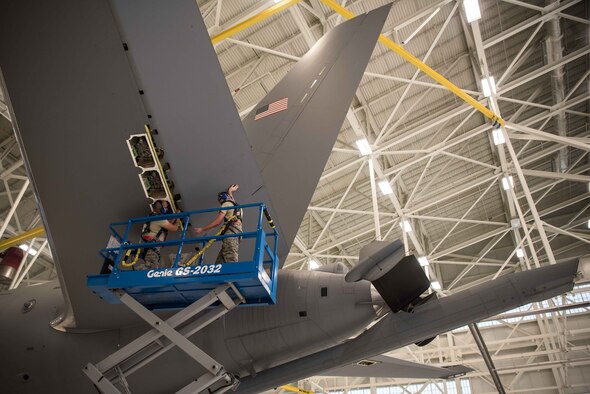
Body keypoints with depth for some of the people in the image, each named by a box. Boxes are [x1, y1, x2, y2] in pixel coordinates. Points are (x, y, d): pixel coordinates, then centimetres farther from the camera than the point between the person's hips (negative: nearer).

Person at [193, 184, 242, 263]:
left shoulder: (226, 204, 8)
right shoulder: (234, 204, 32)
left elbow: (217, 222, -1)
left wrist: (202, 229, 4)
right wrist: (230, 191, 75)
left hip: (231, 232, -8)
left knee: (230, 260, -24)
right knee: (220, 261, -3)